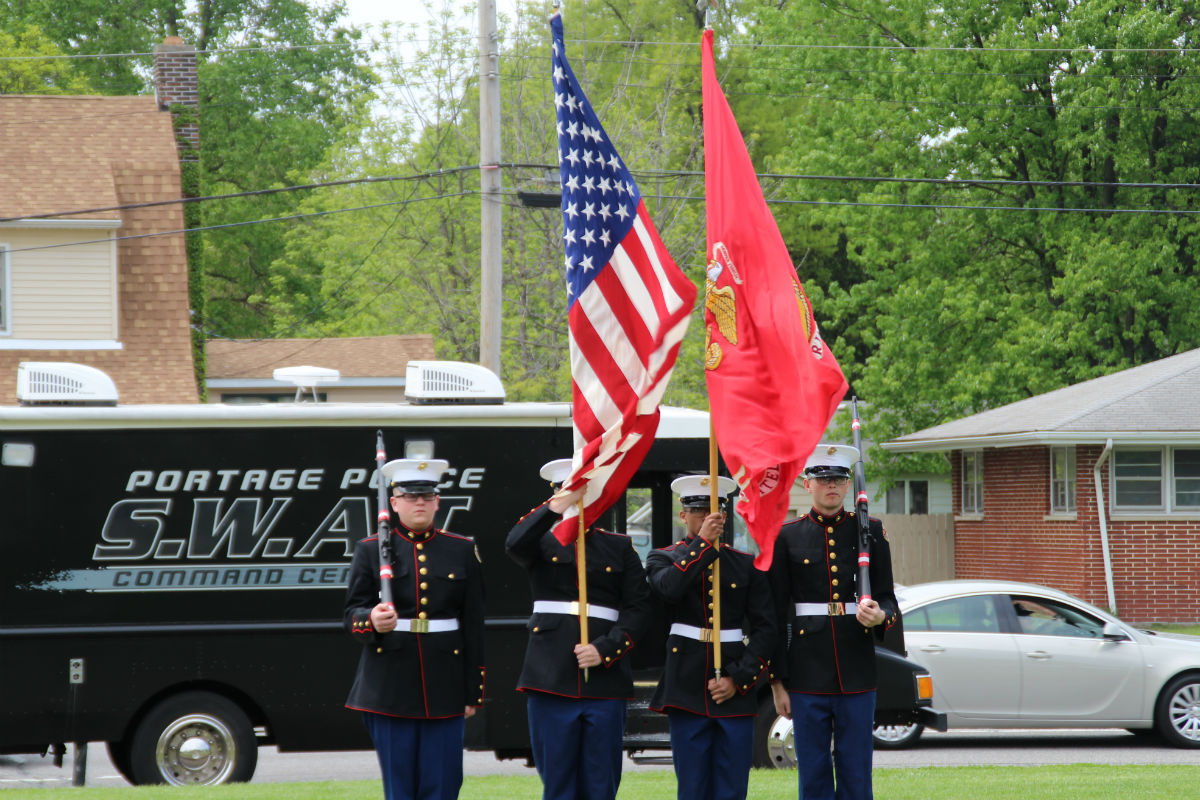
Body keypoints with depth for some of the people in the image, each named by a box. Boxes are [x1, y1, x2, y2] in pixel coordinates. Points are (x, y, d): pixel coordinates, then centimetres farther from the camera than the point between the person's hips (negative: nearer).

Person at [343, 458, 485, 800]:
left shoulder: (462, 551, 8)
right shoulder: (371, 550, 5)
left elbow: (473, 627, 8)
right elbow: (351, 614, 0)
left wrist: (473, 692, 5)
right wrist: (372, 621, -25)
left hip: (445, 686, 1)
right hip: (390, 688, -1)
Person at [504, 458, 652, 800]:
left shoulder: (619, 547, 11)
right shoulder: (542, 542, 9)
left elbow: (638, 608, 5)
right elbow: (515, 545, -15)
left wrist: (605, 650, -10)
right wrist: (553, 509, -30)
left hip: (604, 679, 1)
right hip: (552, 681, -1)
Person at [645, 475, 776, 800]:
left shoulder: (747, 565, 10)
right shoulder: (662, 559, 8)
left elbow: (764, 630, 4)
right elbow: (668, 588, -17)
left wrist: (738, 680, -7)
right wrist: (703, 542, -13)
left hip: (736, 693, 1)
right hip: (687, 689, -1)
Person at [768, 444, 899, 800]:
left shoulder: (869, 531, 7)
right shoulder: (787, 537, 3)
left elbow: (888, 598, 9)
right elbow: (775, 614, 3)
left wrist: (880, 616, -17)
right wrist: (778, 681, -1)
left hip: (857, 673, 1)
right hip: (807, 674, -1)